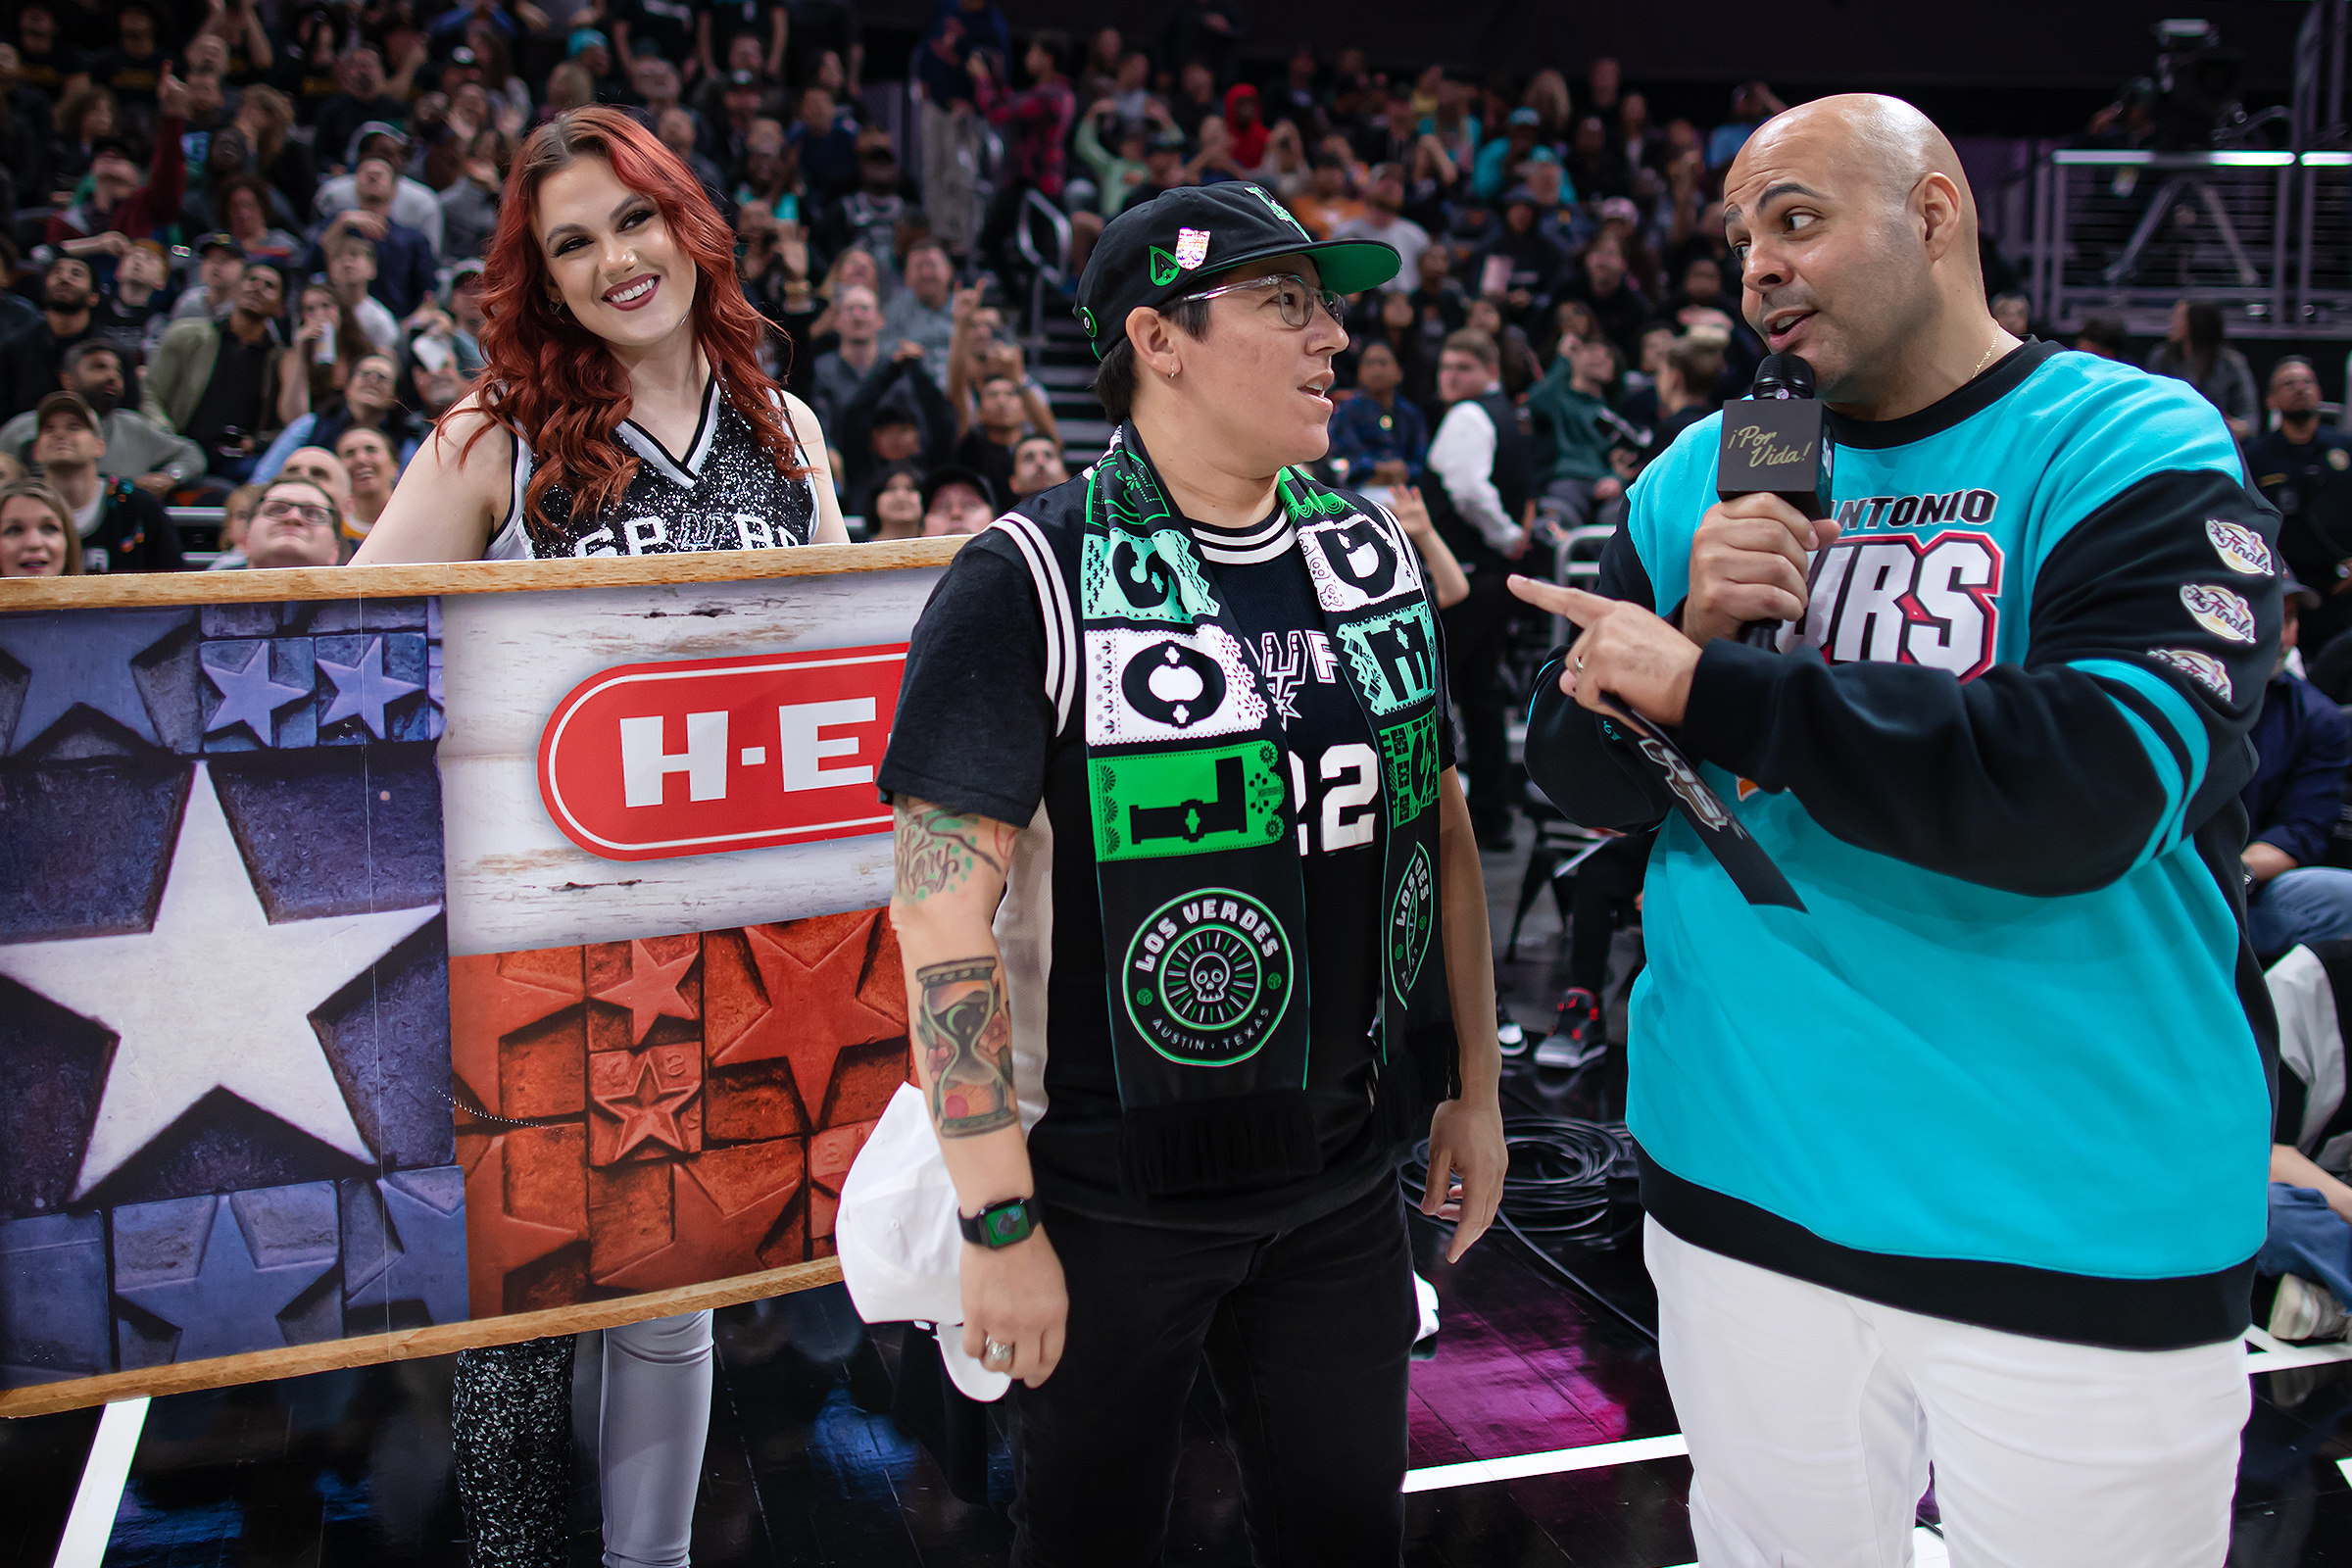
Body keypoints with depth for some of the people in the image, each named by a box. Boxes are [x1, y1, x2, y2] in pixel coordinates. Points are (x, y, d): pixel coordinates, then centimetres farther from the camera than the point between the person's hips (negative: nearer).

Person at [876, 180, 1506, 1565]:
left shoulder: (1373, 548, 5)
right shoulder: (1033, 581, -14)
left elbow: (1441, 818, 14)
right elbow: (948, 904, -17)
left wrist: (1474, 1084, 14)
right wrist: (999, 1224, -17)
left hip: (1350, 1176, 5)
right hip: (1118, 1191, -5)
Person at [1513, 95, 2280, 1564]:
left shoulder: (2136, 454, -9)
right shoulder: (1704, 474, 6)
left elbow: (2094, 788, -25)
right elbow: (1582, 776, 4)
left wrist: (1712, 692, -23)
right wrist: (1692, 625, -16)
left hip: (2079, 1238, -4)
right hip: (1743, 1188, 4)